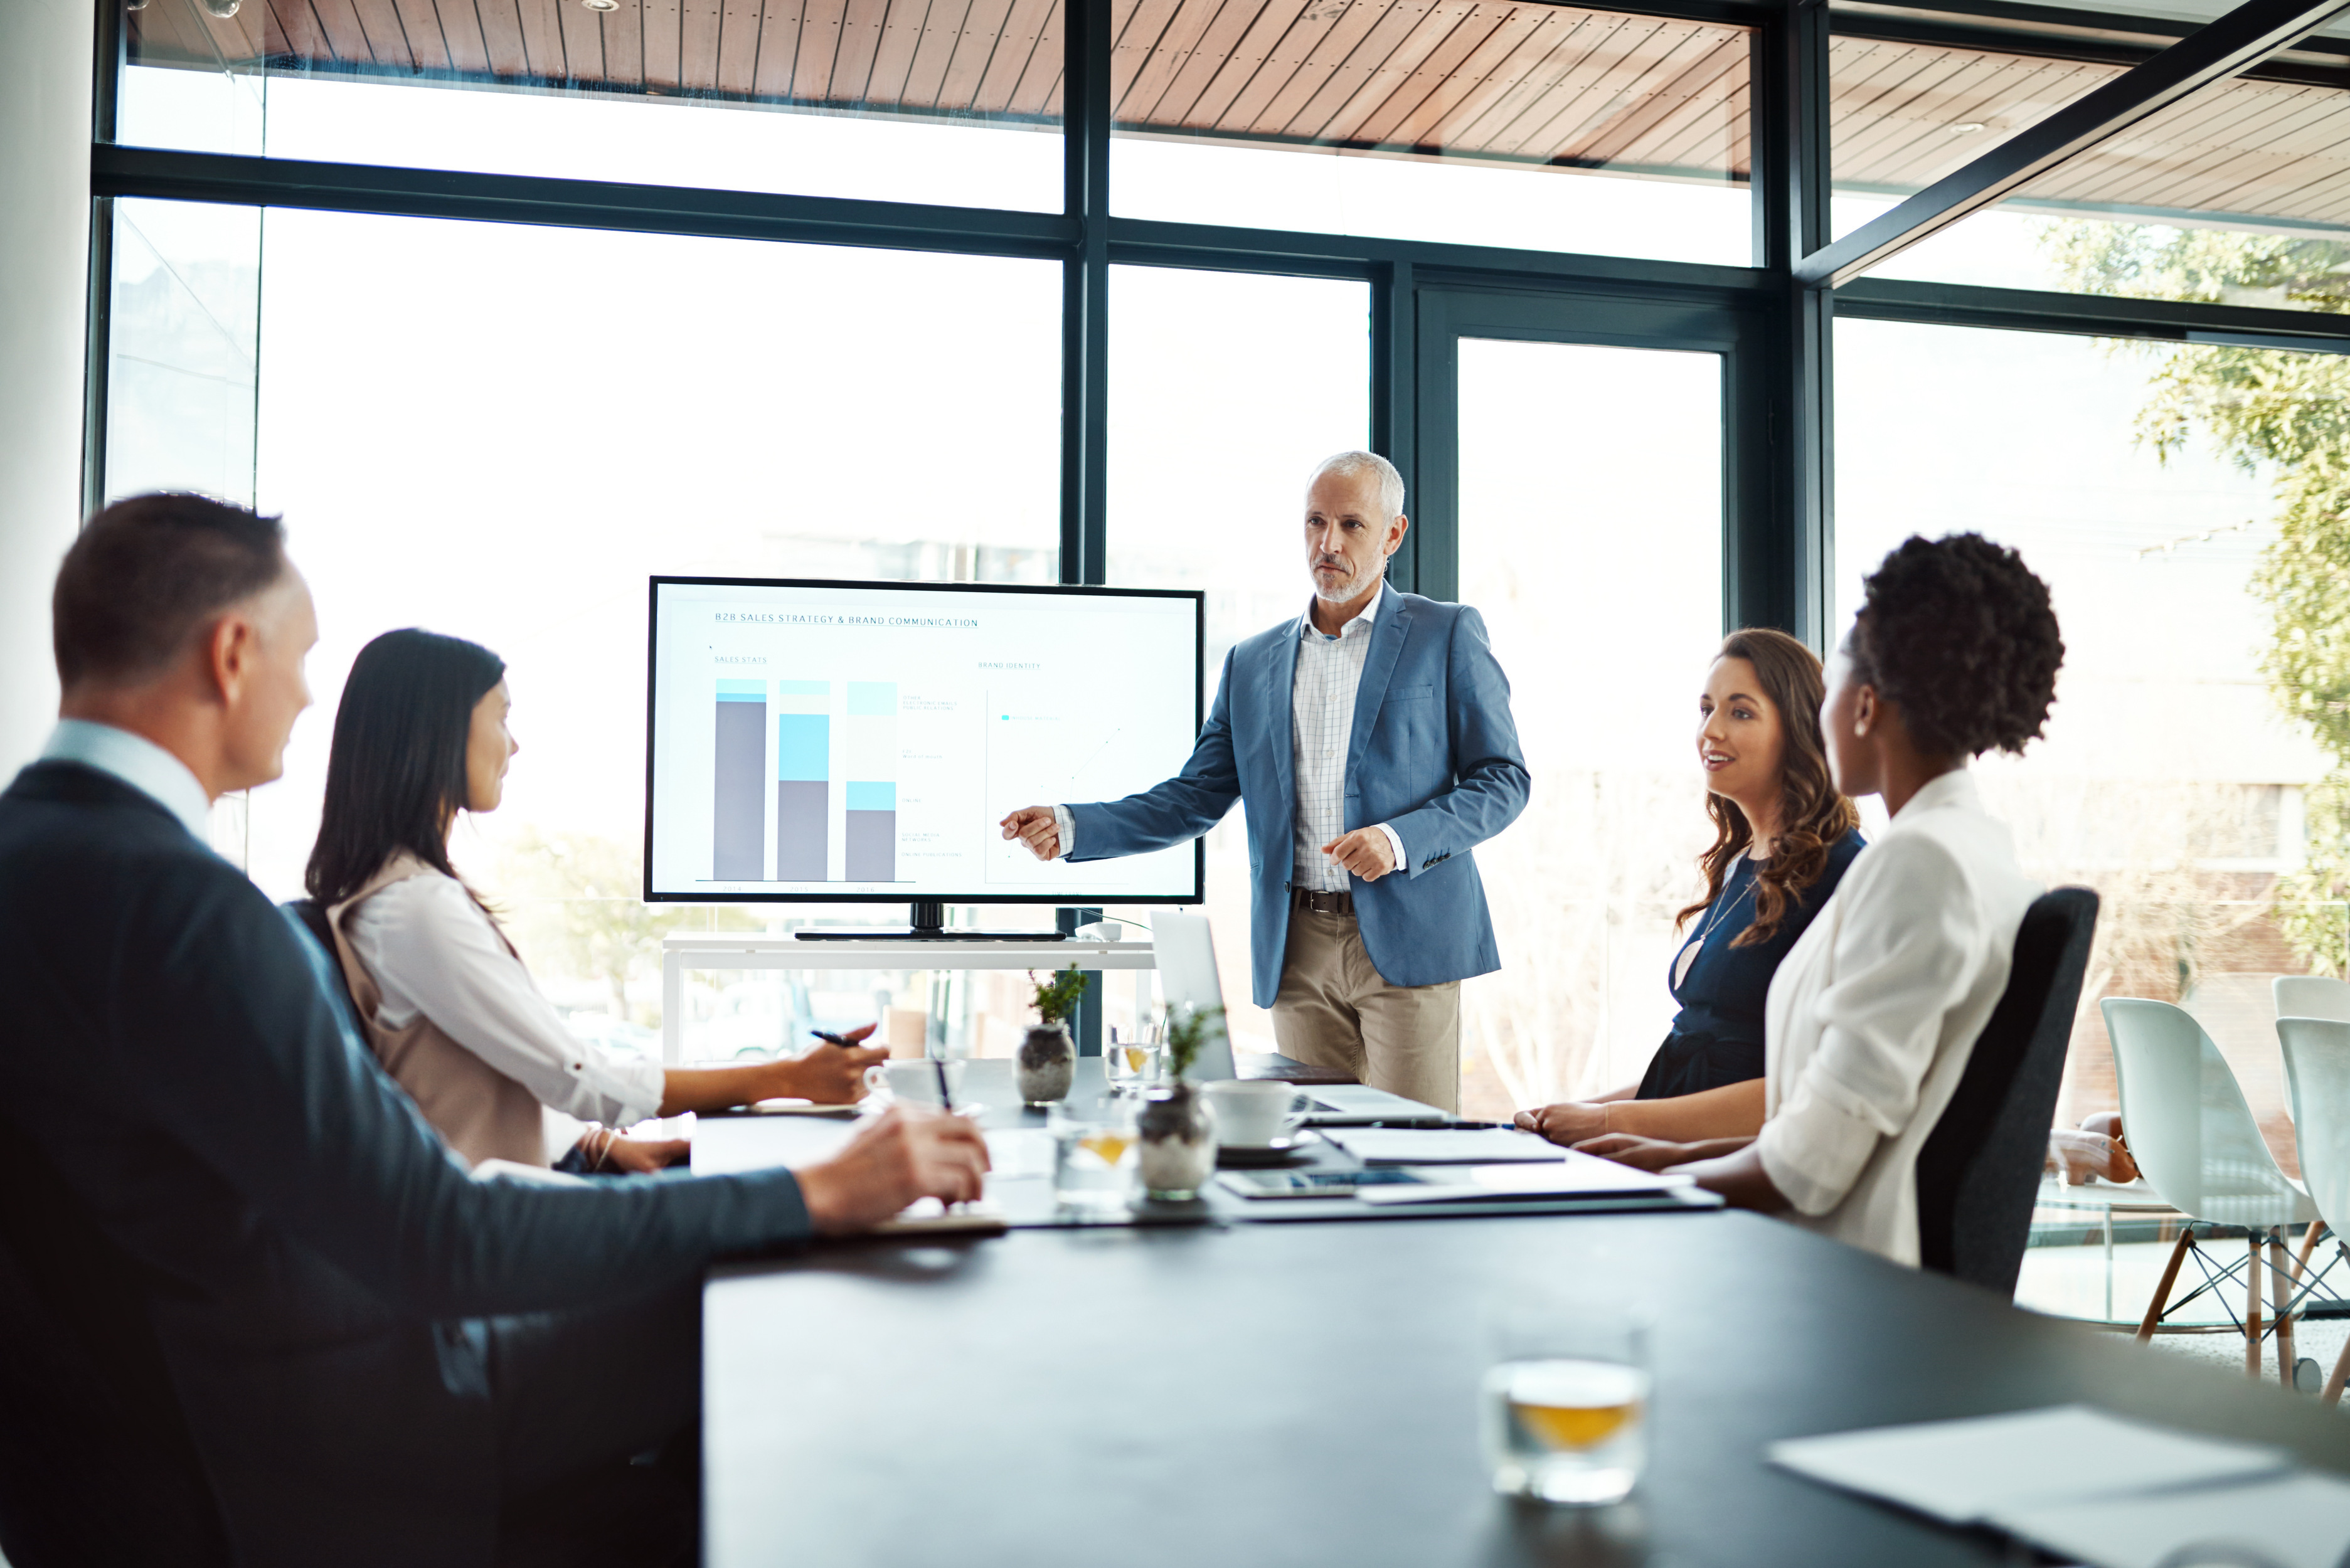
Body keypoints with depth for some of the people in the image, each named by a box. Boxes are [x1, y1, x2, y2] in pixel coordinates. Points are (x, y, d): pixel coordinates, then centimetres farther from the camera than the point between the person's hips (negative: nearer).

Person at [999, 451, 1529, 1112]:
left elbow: (1503, 779, 1)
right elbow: (1196, 797, 13)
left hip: (1406, 940, -3)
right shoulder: (1252, 663, 14)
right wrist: (1071, 827, -1)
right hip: (1298, 948, 3)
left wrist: (1401, 840, -15)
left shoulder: (1448, 635, 3)